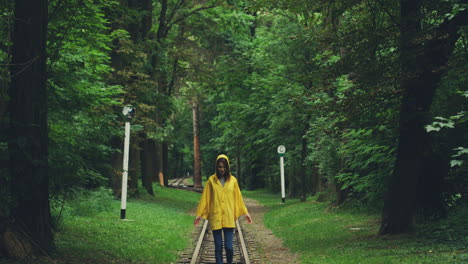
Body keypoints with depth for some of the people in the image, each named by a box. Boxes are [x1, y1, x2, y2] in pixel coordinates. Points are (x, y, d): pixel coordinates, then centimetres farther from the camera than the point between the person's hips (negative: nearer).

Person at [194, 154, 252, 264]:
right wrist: (199, 214, 6)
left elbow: (238, 198, 11)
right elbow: (205, 198, 6)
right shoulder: (211, 180, 2)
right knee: (218, 247, 3)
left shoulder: (233, 180, 5)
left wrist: (245, 213, 10)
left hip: (229, 218, 0)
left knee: (229, 247, -4)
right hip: (215, 218, 0)